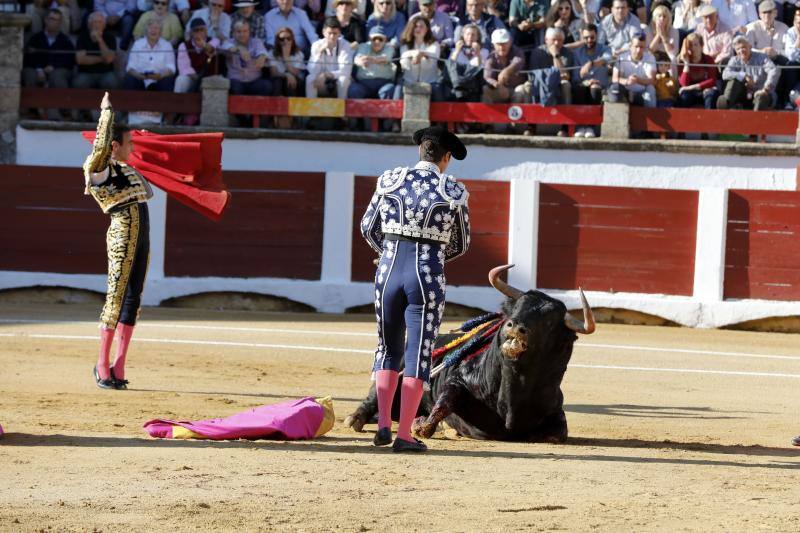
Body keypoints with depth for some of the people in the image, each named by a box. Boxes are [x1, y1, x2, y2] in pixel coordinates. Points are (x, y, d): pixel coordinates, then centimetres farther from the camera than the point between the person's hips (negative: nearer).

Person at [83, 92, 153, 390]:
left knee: (132, 299, 5)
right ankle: (102, 364, 0)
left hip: (142, 237, 8)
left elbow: (147, 193, 37)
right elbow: (101, 145, -23)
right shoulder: (99, 168, -4)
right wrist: (106, 111, -14)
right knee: (116, 296, -7)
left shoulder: (126, 170, 21)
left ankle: (119, 366, 8)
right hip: (122, 232, -8)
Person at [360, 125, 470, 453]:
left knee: (388, 349, 19)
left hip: (389, 272, 2)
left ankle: (383, 425, 9)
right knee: (418, 355, 4)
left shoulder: (390, 181, 2)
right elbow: (461, 245, 9)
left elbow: (368, 229, 10)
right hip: (428, 277, -2)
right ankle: (404, 436, 2)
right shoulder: (454, 192, -1)